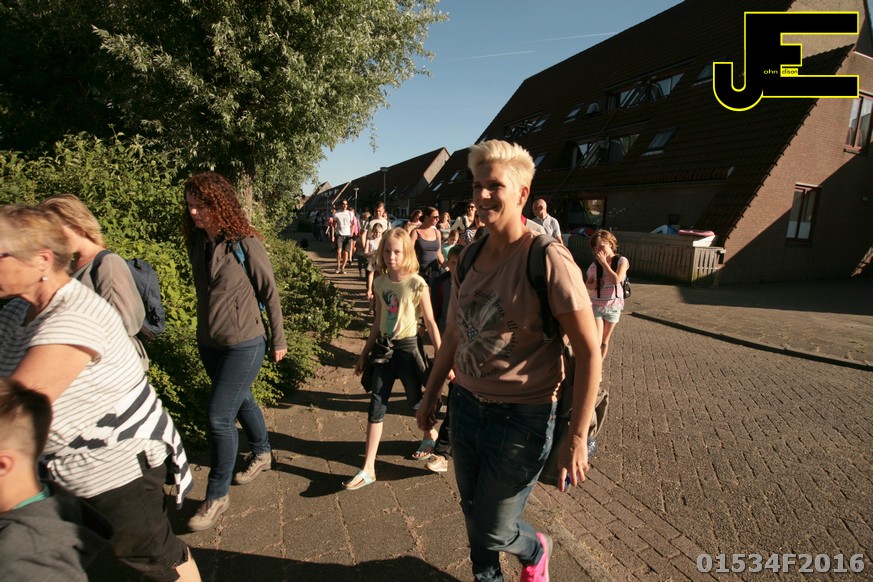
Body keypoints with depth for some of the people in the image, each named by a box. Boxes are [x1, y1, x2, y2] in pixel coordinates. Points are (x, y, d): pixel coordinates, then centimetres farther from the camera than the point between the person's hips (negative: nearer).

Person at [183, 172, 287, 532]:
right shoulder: (196, 241, 2)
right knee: (240, 400, 22)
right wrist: (204, 329, 18)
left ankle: (217, 496, 15)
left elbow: (269, 293, -11)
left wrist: (278, 339, -6)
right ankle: (262, 454, 46)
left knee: (218, 416, -4)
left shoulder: (244, 242, -17)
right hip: (208, 342, 7)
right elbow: (204, 290, 13)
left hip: (244, 343, -7)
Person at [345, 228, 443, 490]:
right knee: (376, 406, 4)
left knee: (415, 401, 14)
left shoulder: (417, 284, -13)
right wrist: (364, 354, 13)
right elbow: (377, 323, 10)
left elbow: (431, 324, -9)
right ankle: (368, 469, 11)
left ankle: (429, 435, 46)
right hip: (384, 348, 4)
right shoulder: (380, 282, 1)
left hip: (407, 348, -4)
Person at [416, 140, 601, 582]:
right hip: (466, 404, 6)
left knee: (494, 530, 9)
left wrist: (577, 439, -14)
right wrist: (430, 395, 17)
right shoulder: (469, 257, 1)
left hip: (521, 416, -5)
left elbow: (588, 352, -15)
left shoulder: (548, 259, -18)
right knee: (473, 512, 20)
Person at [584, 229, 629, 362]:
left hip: (613, 306, 0)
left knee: (604, 342, 12)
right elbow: (587, 285, 5)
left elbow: (616, 280, -23)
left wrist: (604, 262, -19)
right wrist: (594, 285, -17)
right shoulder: (594, 265, -3)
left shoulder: (622, 261, -8)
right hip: (596, 306, 0)